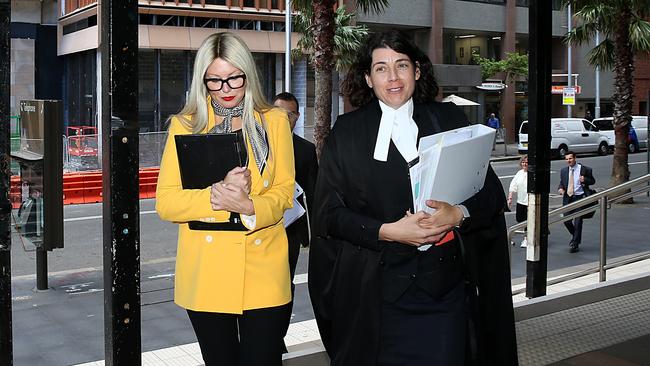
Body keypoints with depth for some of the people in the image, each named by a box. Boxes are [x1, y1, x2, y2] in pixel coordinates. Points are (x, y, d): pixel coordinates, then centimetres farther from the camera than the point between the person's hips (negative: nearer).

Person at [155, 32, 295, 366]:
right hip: (205, 273, 1)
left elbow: (284, 193, 3)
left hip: (262, 270, 0)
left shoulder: (275, 121, 6)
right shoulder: (184, 125, 5)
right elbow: (165, 203, -2)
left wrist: (249, 207, -19)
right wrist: (216, 195, -20)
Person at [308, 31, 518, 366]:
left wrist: (457, 214, -15)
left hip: (445, 281, 1)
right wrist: (388, 231, -14)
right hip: (376, 286, -1)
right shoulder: (347, 132, 3)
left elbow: (492, 194, 5)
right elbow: (328, 212, -1)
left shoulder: (449, 120, 7)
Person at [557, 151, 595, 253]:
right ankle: (575, 236, 33)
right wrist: (560, 188, -5)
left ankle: (575, 245, 6)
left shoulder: (584, 169, -2)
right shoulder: (564, 171, 9)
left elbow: (592, 181, 6)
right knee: (566, 221, 4)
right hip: (568, 198, 4)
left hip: (580, 198, -4)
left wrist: (585, 180, -15)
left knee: (577, 222, -4)